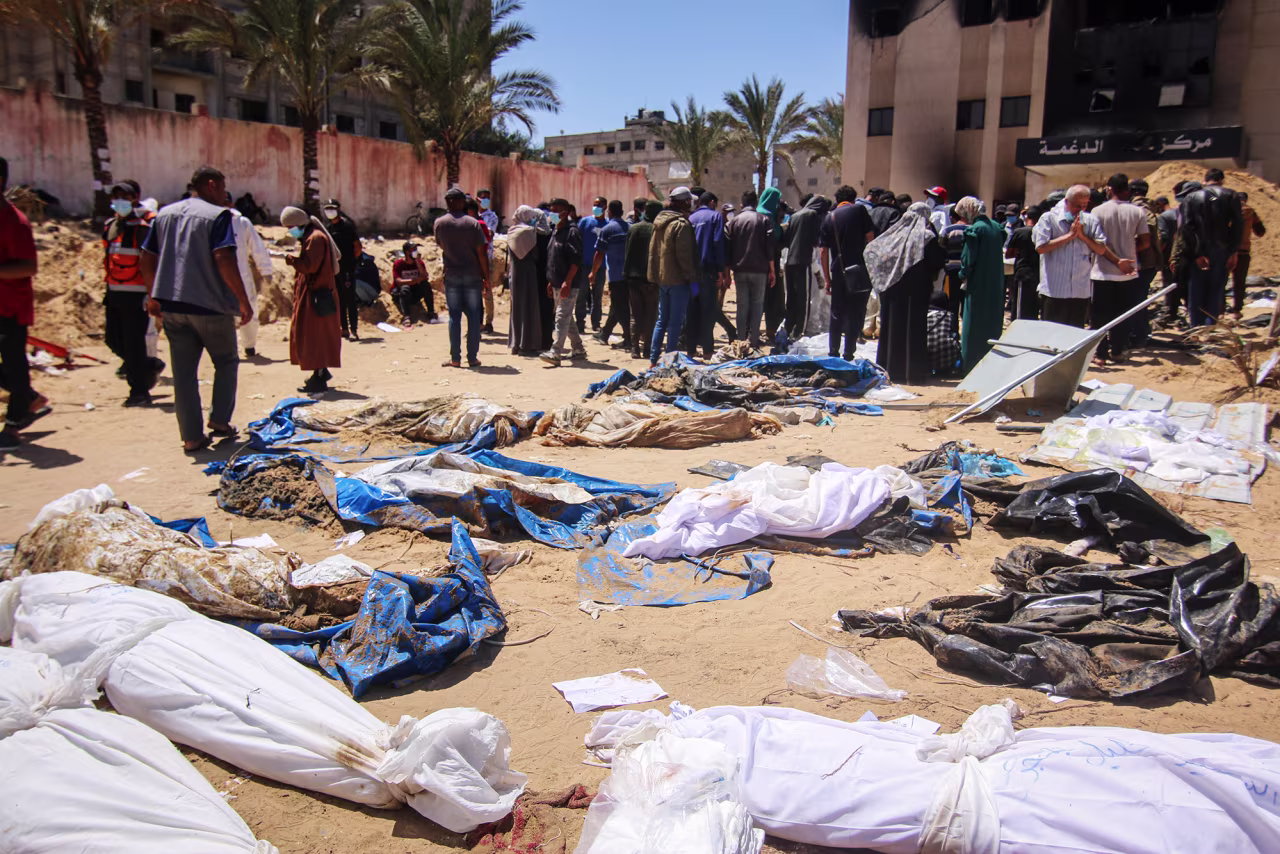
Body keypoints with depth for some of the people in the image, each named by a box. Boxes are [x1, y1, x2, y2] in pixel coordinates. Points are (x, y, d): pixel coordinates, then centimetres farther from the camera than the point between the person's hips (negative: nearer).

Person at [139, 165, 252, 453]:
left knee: (184, 372, 8)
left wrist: (154, 296, 23)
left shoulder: (165, 213, 13)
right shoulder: (218, 215, -7)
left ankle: (192, 436, 9)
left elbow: (146, 259, 13)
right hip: (210, 305, -5)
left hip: (171, 305, 5)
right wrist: (244, 300, -16)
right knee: (227, 361, 15)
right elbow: (224, 260, -19)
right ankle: (219, 420, 9)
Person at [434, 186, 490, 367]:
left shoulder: (440, 222, 0)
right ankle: (472, 358, 5)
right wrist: (486, 277, 0)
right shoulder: (473, 223, -6)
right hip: (472, 275, -1)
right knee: (473, 316, 4)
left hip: (451, 276, 2)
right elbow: (481, 252, -7)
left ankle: (455, 358, 4)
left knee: (454, 316, 5)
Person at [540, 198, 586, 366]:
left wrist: (567, 282, -23)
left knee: (562, 318, -11)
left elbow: (576, 260, -19)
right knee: (567, 318, 15)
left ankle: (555, 353, -14)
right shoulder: (556, 231, 16)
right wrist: (551, 281, 19)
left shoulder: (572, 231, -12)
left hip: (568, 285, -10)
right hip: (557, 283, 10)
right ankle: (578, 349, 25)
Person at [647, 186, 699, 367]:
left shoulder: (660, 222, 12)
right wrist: (691, 277, -11)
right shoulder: (681, 224, -14)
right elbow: (684, 255, -16)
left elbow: (652, 250, 17)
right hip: (678, 279, -8)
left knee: (662, 320, 13)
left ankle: (653, 359, 14)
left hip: (662, 278, 8)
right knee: (676, 322, -3)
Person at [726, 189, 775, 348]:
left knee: (742, 305, 7)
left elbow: (728, 246, 3)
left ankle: (741, 340, 6)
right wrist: (772, 270, 2)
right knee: (757, 304, 4)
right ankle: (753, 340, -2)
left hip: (740, 270, 2)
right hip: (759, 270, -2)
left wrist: (728, 269, 8)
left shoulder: (734, 220, 5)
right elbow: (770, 247, -3)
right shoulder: (764, 220, 1)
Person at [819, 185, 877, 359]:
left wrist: (827, 279, 11)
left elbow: (823, 251, 6)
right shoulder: (860, 210, 0)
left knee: (837, 314, 14)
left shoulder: (829, 218, 9)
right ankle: (848, 354, 1)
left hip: (839, 272, 3)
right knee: (856, 314, 3)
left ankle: (833, 352, 18)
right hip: (860, 270, -3)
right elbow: (870, 238, -7)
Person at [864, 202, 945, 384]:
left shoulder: (895, 232, 4)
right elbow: (937, 262, -9)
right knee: (914, 326, 0)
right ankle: (913, 372, 0)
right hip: (916, 288, -3)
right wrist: (930, 278, 9)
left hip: (893, 289, 3)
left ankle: (891, 369, 14)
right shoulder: (927, 235, -6)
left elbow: (870, 248, 6)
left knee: (892, 325, 9)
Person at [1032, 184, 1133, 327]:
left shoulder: (1091, 221, 8)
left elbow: (1101, 250, 3)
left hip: (1081, 292, 4)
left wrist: (1082, 236, -10)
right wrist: (1069, 235, -11)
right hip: (1053, 290, -3)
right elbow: (1041, 247, -14)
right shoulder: (1049, 219, -2)